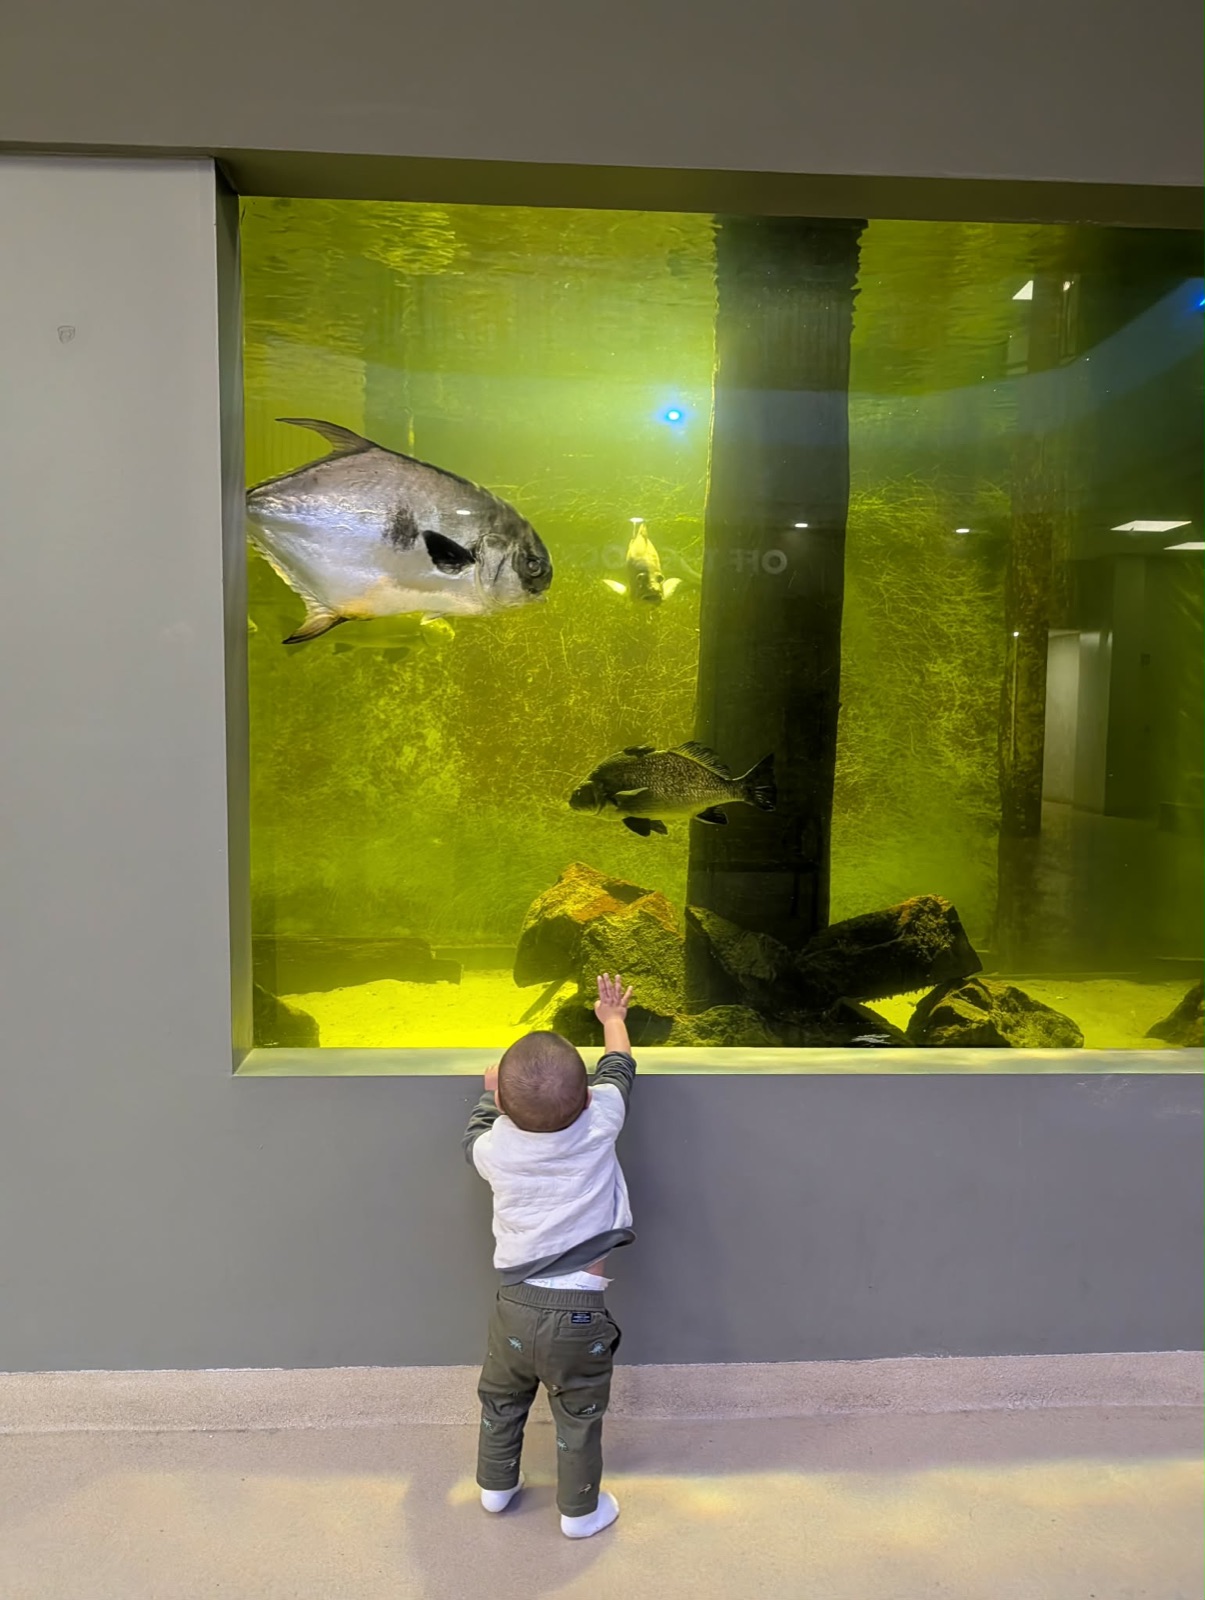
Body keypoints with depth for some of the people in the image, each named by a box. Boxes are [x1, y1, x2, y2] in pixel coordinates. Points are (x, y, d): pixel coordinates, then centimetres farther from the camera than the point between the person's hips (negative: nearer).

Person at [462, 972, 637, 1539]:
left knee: (501, 1401, 26)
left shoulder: (494, 1149, -10)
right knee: (578, 1417, 19)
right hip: (578, 1313, -2)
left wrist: (491, 1093, 33)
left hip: (514, 1305, 2)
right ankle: (580, 1510, 35)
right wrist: (612, 1015, 24)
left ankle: (496, 1485, 45)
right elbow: (618, 1066, 6)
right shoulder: (600, 1124, -14)